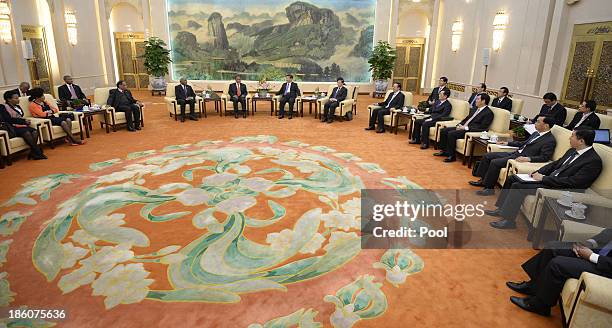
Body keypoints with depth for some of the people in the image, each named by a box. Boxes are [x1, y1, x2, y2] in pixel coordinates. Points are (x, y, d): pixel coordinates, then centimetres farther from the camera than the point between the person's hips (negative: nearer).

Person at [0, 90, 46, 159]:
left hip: (21, 125, 7)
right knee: (27, 133, -34)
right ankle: (38, 152, -35)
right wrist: (24, 121, -13)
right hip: (13, 127, -7)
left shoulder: (17, 106, 22)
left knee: (35, 131, -24)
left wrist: (25, 120, -2)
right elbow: (9, 120, -11)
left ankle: (33, 152, -28)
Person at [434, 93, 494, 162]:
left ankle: (451, 156, -19)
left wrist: (466, 128, -20)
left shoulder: (488, 113, -8)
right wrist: (459, 125, 2)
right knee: (443, 130, -2)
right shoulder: (475, 109, 18)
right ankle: (444, 151, 8)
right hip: (463, 127, 9)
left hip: (471, 131, -9)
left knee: (451, 133, -29)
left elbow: (482, 127, -17)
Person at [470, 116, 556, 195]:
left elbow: (545, 157, -17)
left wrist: (528, 158, -29)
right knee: (487, 156, 2)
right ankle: (483, 180, 8)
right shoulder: (536, 133, 16)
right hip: (515, 153, 10)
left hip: (522, 158, -10)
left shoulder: (550, 140, -10)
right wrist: (508, 143, 23)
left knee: (495, 162, -25)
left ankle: (489, 188, -13)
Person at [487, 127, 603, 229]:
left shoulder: (594, 161, -17)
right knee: (512, 178, 3)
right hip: (549, 179, 10)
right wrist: (538, 172, 2)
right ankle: (502, 209, 7)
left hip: (560, 188, -10)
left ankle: (508, 220, -16)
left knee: (518, 186, -24)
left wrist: (543, 178, -21)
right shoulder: (572, 151, 10)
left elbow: (573, 183, -24)